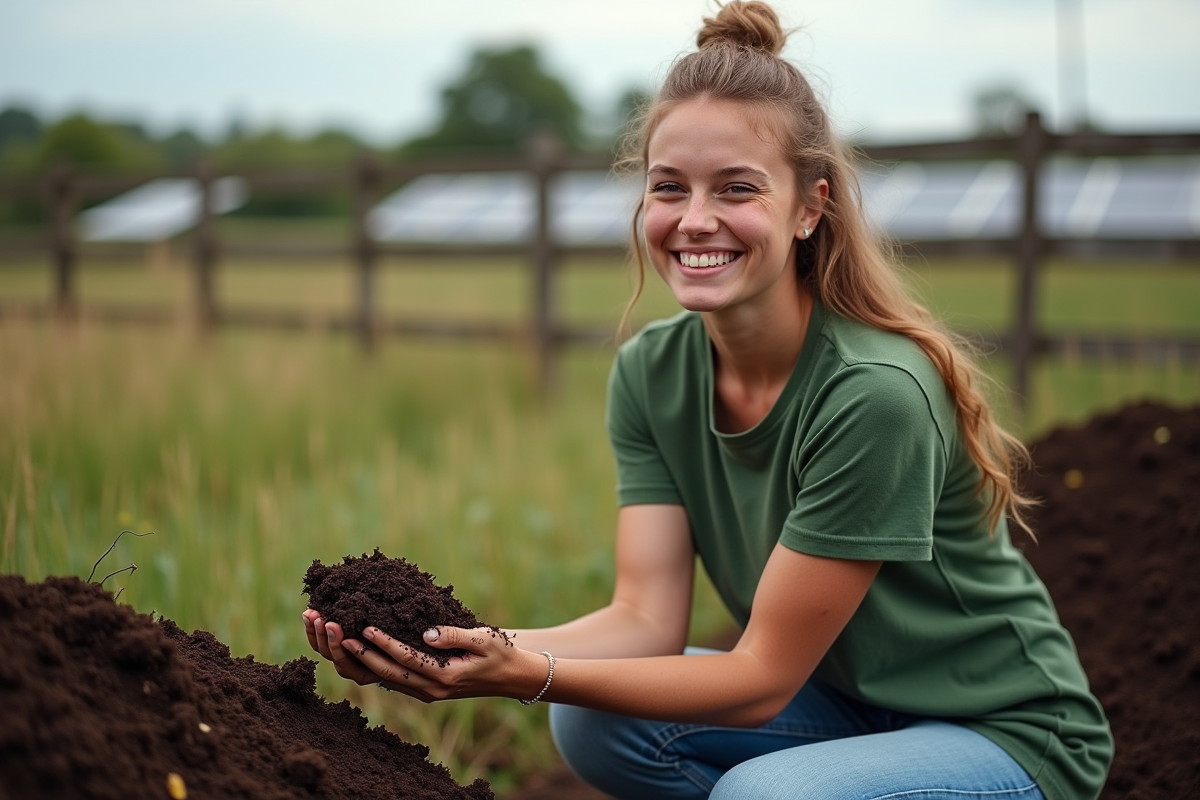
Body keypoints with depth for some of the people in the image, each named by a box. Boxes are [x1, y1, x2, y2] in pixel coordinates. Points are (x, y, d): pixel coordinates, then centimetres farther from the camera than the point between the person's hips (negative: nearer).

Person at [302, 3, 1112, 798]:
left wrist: (528, 673, -36)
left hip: (1010, 732, -6)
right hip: (845, 702, 6)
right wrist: (490, 650, -32)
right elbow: (646, 619, -13)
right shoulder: (651, 372, -7)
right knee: (594, 720, -15)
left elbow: (763, 677, -25)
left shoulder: (875, 392, -28)